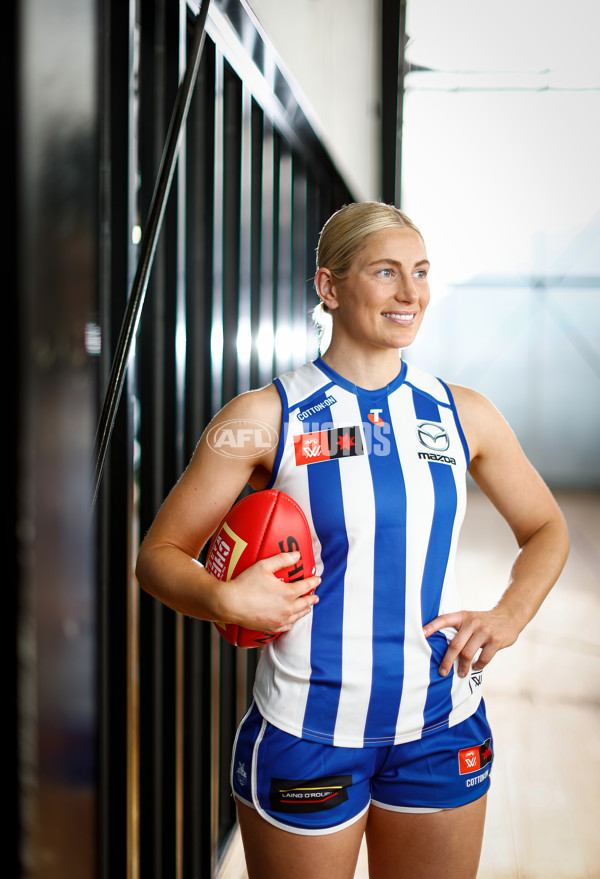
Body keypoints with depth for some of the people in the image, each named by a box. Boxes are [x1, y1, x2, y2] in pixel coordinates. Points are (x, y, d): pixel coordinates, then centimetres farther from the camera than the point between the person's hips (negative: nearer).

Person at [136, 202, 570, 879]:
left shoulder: (464, 416, 2)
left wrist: (508, 616, -1)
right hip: (305, 737, -3)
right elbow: (159, 554, -3)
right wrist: (224, 600, -23)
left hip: (443, 728, 4)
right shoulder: (266, 416, -7)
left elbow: (546, 529, 16)